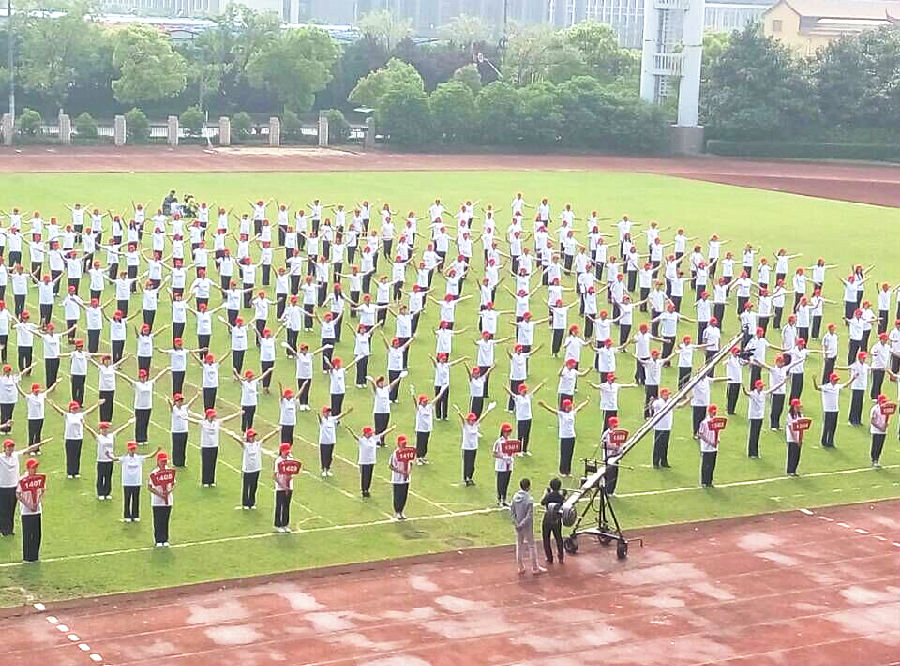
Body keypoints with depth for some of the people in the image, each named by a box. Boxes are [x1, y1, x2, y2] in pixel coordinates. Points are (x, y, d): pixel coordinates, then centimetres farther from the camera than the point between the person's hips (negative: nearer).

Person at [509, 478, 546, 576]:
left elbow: (511, 512, -2)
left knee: (519, 545, 16)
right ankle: (535, 568, 17)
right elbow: (529, 516, -23)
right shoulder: (529, 499, -22)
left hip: (518, 526, 5)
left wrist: (516, 523, -3)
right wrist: (522, 524, -15)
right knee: (531, 546, 8)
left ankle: (521, 568, 24)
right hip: (527, 527, -5)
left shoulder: (515, 497, -5)